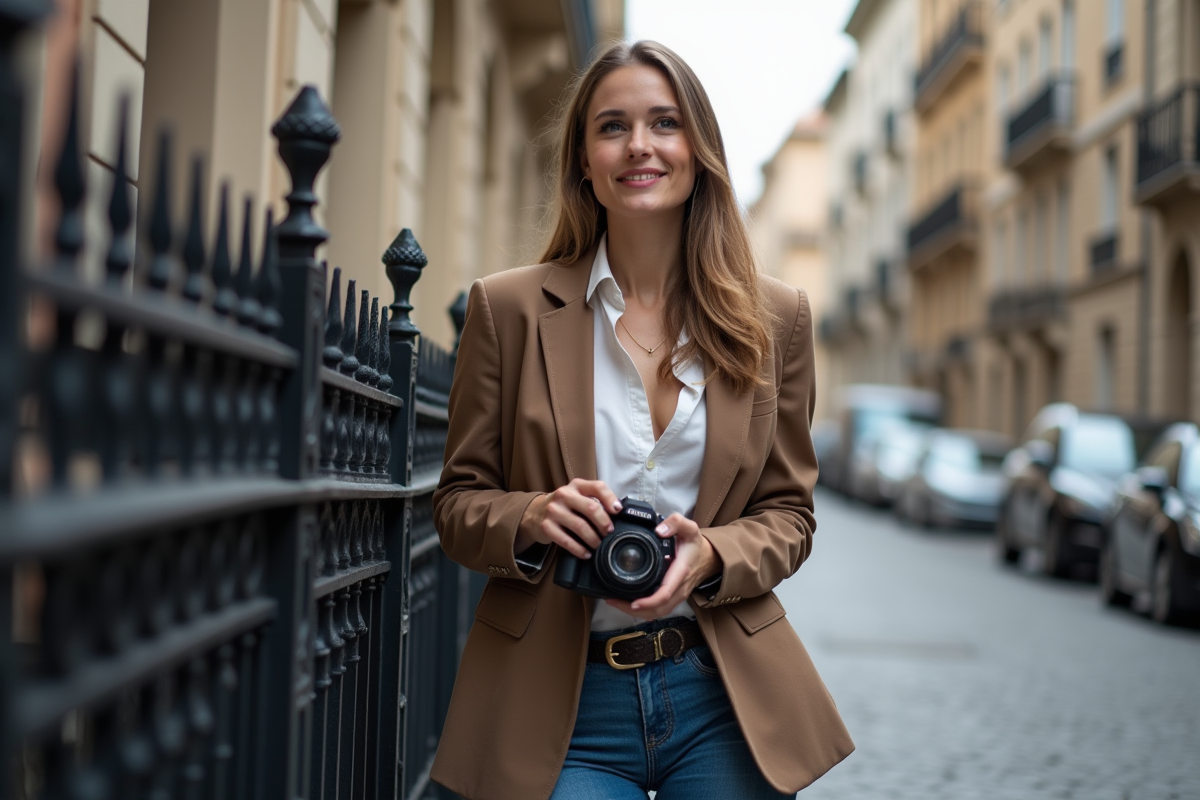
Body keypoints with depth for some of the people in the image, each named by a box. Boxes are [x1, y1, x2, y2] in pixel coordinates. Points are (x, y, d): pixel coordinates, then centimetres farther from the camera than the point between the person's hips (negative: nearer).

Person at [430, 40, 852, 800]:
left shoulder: (775, 317, 4)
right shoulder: (510, 307, 0)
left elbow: (789, 510, 7)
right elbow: (459, 500, 4)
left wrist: (712, 556, -14)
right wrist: (531, 519, -18)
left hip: (726, 695, 2)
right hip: (562, 706, -1)